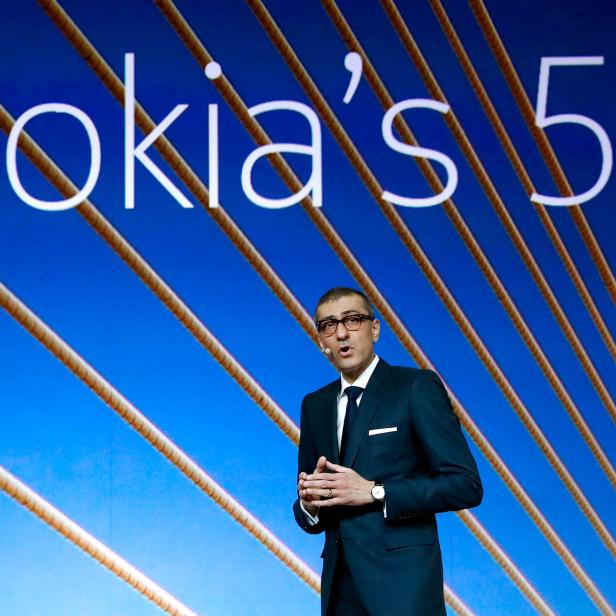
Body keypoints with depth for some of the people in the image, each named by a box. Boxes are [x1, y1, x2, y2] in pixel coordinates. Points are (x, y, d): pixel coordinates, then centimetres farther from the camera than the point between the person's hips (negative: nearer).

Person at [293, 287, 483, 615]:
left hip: (402, 579, -5)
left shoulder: (417, 387, -4)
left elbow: (465, 484, -10)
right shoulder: (315, 405, 14)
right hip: (340, 584, 5)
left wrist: (374, 492, -17)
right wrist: (309, 504, -6)